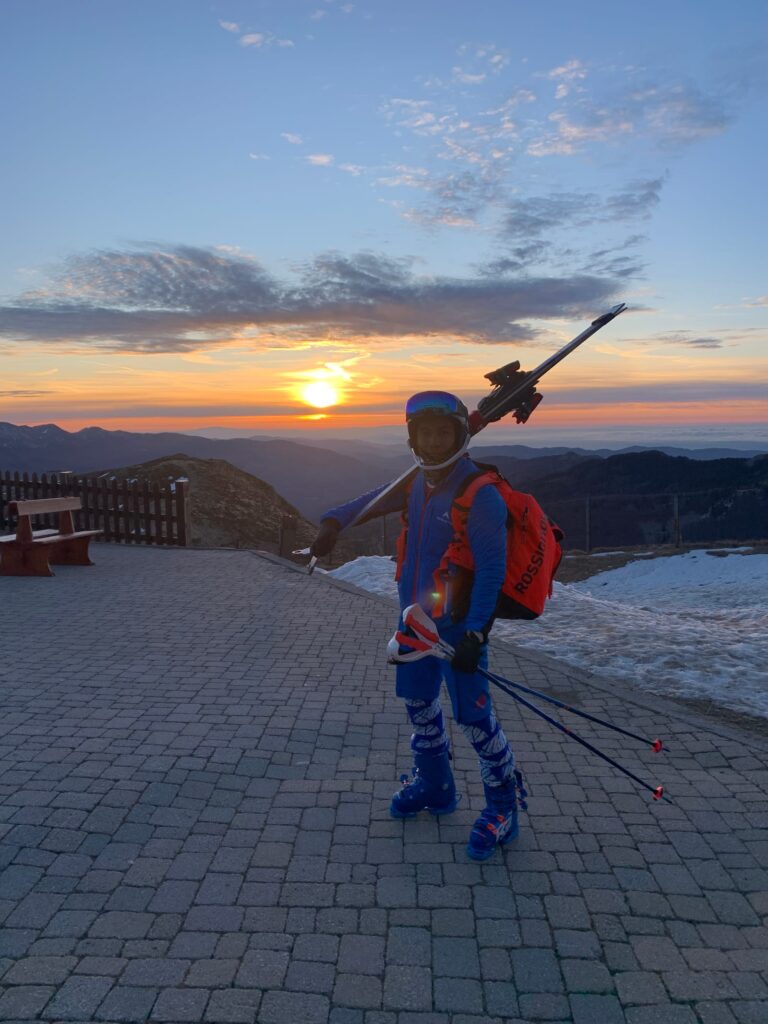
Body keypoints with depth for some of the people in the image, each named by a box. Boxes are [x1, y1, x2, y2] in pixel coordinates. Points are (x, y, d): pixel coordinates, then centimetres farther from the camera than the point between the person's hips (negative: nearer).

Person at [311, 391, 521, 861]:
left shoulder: (481, 496, -20)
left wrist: (474, 633, -27)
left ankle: (503, 808, 19)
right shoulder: (418, 484, 3)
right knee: (418, 702, 19)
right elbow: (375, 499, 19)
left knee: (474, 716, -2)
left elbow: (492, 570, -22)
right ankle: (435, 787, 41)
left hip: (457, 625, -8)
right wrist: (334, 523, 4)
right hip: (415, 617, 8)